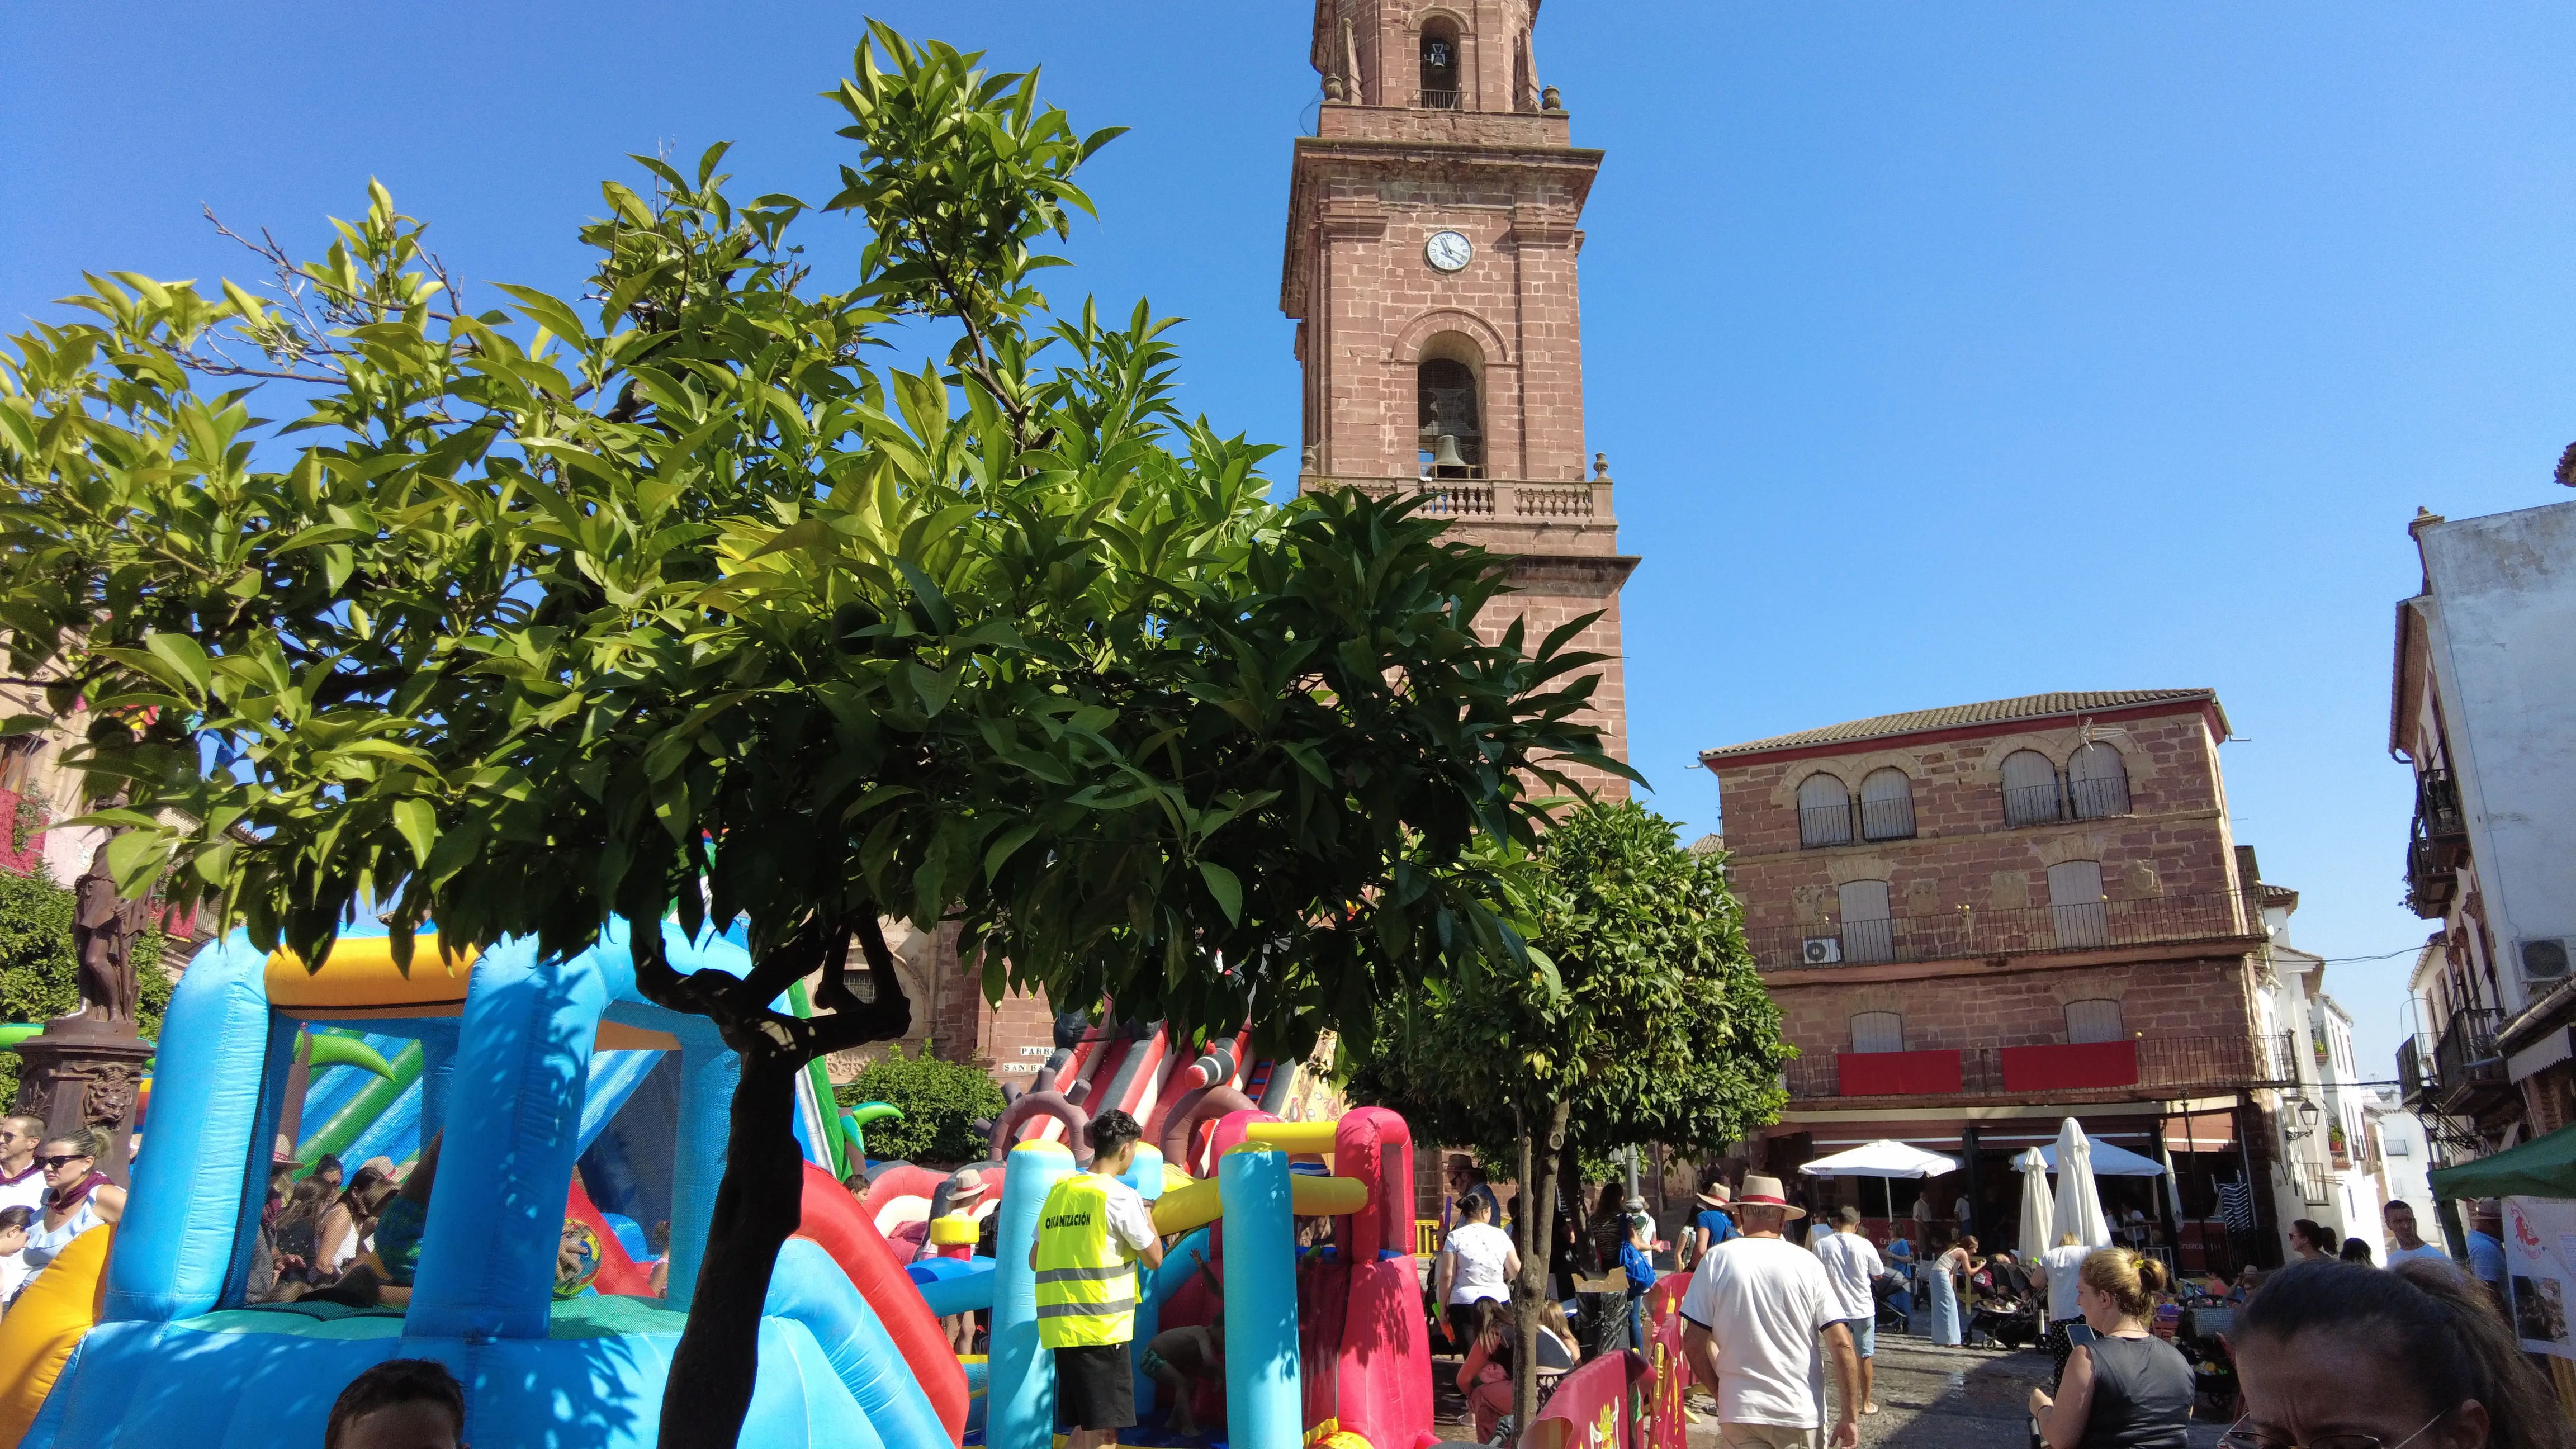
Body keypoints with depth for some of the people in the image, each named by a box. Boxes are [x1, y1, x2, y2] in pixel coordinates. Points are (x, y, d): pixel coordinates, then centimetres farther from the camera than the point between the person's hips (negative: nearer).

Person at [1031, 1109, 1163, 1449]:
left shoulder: (1060, 1190, 11)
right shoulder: (1119, 1196, -9)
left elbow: (1035, 1260, 17)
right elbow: (1154, 1258, -1)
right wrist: (1146, 1214, 14)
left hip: (1061, 1327, 7)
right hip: (1101, 1328, -7)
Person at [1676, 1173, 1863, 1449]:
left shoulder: (1716, 1261, -4)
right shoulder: (1808, 1263, -3)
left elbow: (1694, 1343, -4)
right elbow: (1841, 1343, -5)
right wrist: (1850, 1416, 2)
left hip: (1740, 1414, -1)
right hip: (1801, 1414, 1)